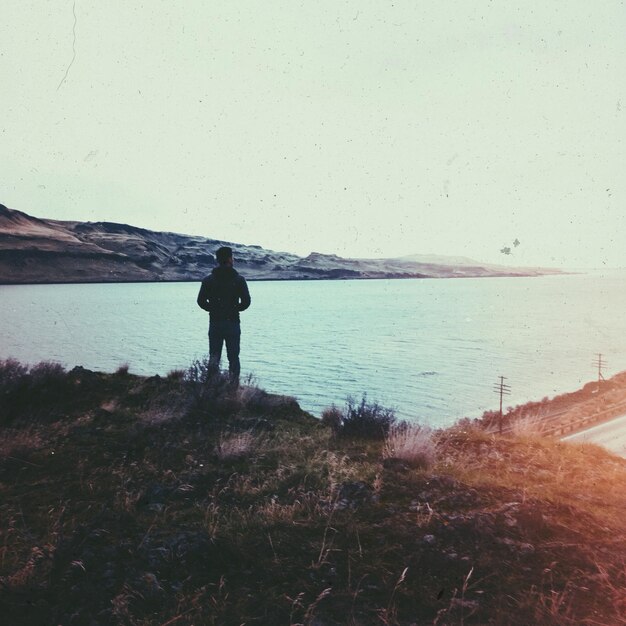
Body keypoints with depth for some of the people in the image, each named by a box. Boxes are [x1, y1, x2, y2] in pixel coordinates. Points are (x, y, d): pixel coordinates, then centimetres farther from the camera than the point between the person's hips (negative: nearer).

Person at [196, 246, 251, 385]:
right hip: (233, 323, -2)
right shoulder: (239, 279, -5)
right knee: (233, 357, 6)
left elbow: (201, 301, 0)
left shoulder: (208, 280, 2)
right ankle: (234, 386, 7)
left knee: (214, 356, 10)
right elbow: (246, 301, -7)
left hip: (215, 323, 2)